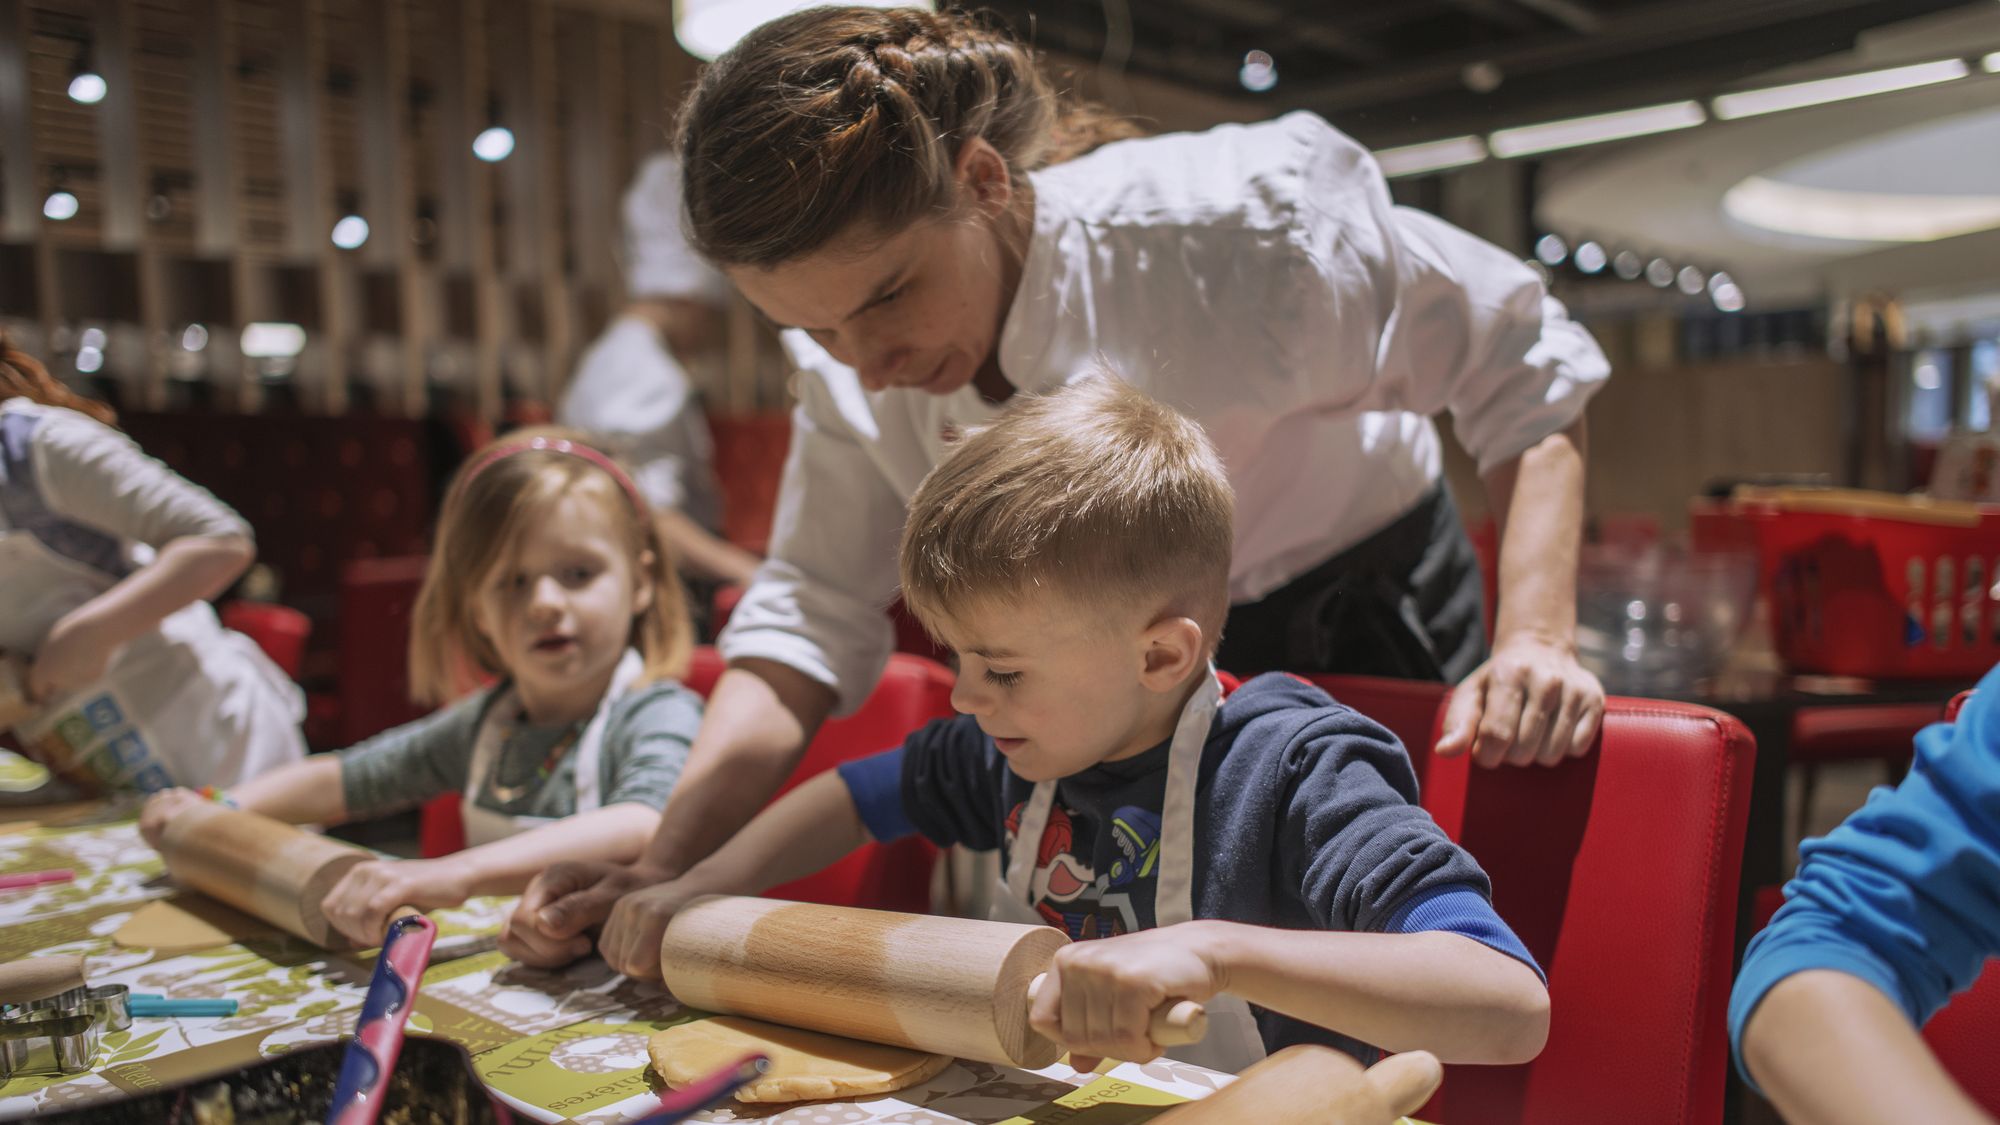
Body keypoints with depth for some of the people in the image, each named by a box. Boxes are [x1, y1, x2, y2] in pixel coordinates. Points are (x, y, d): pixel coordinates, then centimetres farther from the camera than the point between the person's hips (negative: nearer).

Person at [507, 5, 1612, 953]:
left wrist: (1534, 636, -32)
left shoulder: (1228, 220, -33)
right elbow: (808, 615, -11)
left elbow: (1521, 368, -21)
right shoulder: (850, 375, -17)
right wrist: (667, 867, -23)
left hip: (1363, 629, -3)